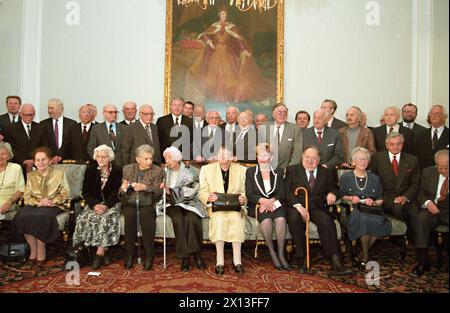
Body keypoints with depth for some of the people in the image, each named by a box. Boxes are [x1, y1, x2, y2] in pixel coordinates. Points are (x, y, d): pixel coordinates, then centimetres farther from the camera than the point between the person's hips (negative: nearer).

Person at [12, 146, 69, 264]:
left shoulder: (59, 173, 4)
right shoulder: (31, 175, 13)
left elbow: (65, 194, 3)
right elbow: (26, 196, 7)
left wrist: (52, 201, -14)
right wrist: (39, 202, -13)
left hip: (54, 205, -3)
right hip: (35, 205, 3)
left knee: (40, 216, -35)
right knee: (22, 216, -29)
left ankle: (41, 250, -18)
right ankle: (33, 249, -16)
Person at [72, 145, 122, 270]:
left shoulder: (117, 170, 0)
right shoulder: (90, 169, 7)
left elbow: (116, 193, -5)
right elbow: (85, 192, 3)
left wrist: (106, 206, -22)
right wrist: (94, 205, -16)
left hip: (111, 204, -2)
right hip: (94, 203, 2)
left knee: (105, 218, -33)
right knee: (86, 219, -27)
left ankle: (99, 252, -26)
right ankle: (105, 251, -19)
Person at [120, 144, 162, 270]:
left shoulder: (157, 171, 7)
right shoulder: (127, 169, 13)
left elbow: (158, 192, -3)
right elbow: (121, 192, 11)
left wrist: (145, 187, -21)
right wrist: (123, 188, -13)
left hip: (147, 203, -1)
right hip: (130, 202, 2)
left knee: (146, 214, -33)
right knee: (130, 215, -31)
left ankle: (149, 255, -21)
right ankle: (130, 254, -17)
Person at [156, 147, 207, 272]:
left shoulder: (189, 171, 5)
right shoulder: (165, 172, 15)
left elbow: (190, 191, -7)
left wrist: (171, 191, -14)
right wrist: (163, 189, -5)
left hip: (189, 202, -1)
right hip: (172, 204, 1)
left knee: (192, 219, -32)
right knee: (178, 219, -31)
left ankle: (196, 253, -21)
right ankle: (184, 256, -25)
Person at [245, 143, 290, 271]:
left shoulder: (278, 172, 15)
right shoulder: (250, 172, 10)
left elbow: (282, 193, 4)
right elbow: (249, 194, 0)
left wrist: (271, 201, -16)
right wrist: (263, 200, -18)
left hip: (275, 203, 1)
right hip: (257, 205, -1)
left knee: (281, 218, -31)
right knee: (266, 219, -33)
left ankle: (281, 254, -25)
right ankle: (272, 254, -22)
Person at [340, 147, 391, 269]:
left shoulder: (375, 179, 17)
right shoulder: (346, 177, 10)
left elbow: (381, 200, 18)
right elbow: (341, 196, 11)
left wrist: (374, 203, -3)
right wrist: (350, 198, -8)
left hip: (372, 211, 3)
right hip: (353, 211, -3)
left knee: (380, 222, -30)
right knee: (364, 219, -36)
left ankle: (363, 254, -11)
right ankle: (366, 255, -14)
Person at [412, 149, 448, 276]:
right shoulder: (428, 172, 7)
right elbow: (421, 194, 10)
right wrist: (427, 203, -13)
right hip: (433, 209, 2)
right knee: (421, 219, -29)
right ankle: (422, 261, -23)